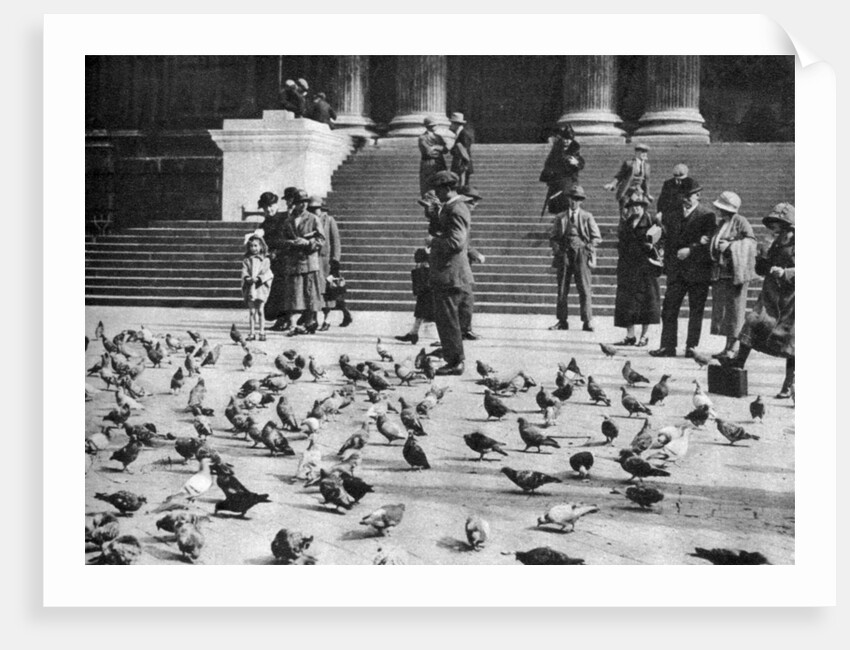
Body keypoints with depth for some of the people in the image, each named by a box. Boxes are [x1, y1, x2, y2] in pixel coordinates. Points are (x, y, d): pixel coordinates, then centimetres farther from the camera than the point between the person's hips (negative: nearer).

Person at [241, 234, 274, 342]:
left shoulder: (265, 260, 4)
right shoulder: (246, 261, 9)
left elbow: (267, 273, -6)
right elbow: (244, 273, 0)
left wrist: (258, 278, -21)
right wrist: (248, 279, -21)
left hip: (261, 287, -1)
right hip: (250, 288, 1)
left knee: (260, 310, 0)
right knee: (251, 311, 3)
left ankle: (262, 333, 5)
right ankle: (251, 333, 7)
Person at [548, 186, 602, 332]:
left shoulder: (587, 217, 9)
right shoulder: (560, 217, 12)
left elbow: (597, 237, 8)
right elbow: (554, 237, 15)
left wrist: (588, 247, -7)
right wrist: (556, 249, -1)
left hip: (581, 255, -2)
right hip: (564, 255, 2)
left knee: (584, 289, -7)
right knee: (562, 289, 2)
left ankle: (587, 321, -5)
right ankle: (562, 321, 8)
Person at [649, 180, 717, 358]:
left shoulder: (707, 216, 0)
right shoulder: (671, 217, 13)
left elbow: (709, 243, -8)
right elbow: (667, 242, 10)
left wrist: (690, 250, -18)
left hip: (698, 271, -4)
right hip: (676, 272, 4)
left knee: (696, 311, 2)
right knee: (669, 310, 0)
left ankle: (691, 347, 8)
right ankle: (668, 346, 4)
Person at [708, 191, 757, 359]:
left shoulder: (740, 222, -6)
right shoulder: (721, 224, 17)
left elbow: (751, 241, -13)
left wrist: (730, 246, -18)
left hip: (735, 271, -8)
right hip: (720, 272, 8)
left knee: (734, 309, -4)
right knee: (721, 309, 7)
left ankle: (731, 348, -1)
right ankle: (728, 347, 12)